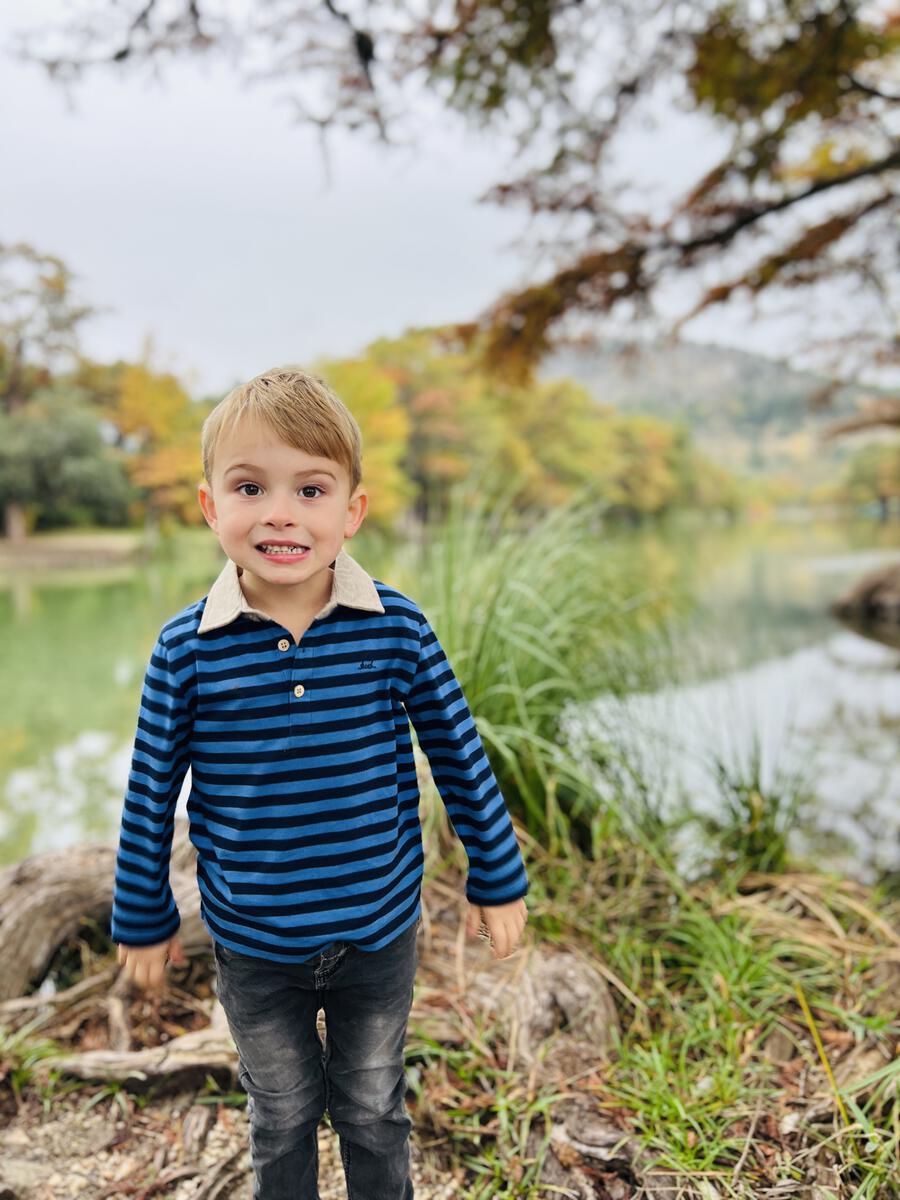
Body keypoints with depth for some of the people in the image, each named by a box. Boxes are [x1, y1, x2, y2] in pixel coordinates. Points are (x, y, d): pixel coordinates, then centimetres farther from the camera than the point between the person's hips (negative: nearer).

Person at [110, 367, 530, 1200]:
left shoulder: (396, 629, -17)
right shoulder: (186, 652, -16)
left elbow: (461, 758, -6)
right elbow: (151, 795, -4)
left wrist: (498, 880, 2)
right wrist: (143, 919, 6)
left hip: (379, 932, 0)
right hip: (253, 947, 0)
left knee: (373, 1111, 24)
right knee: (282, 1119, 24)